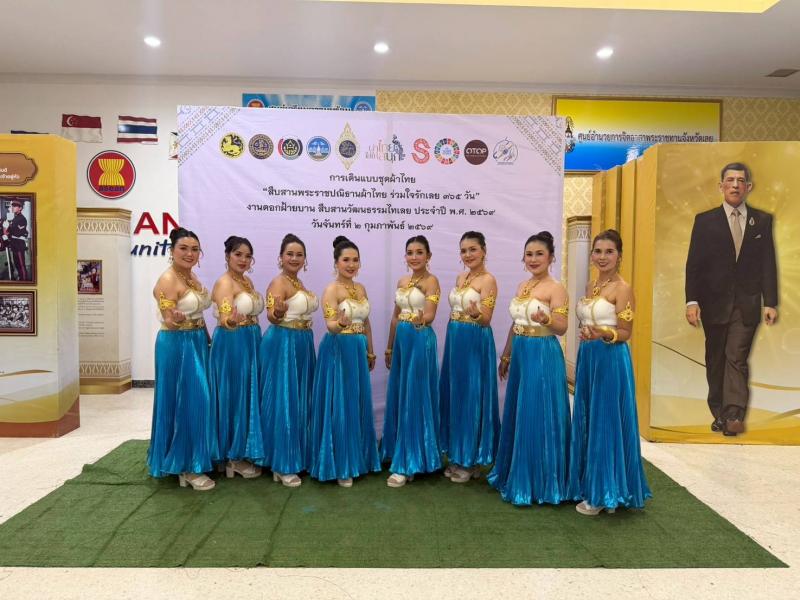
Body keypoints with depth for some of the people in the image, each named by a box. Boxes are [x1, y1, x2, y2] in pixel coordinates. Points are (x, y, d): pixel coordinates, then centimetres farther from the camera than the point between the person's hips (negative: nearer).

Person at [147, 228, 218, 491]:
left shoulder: (193, 278, 10)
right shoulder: (167, 280, -16)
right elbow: (169, 322, -22)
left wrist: (207, 338, 16)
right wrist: (176, 320, -43)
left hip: (198, 344, 9)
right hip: (177, 346, -9)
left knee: (198, 400, 15)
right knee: (184, 402, -3)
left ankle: (195, 459, 29)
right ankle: (186, 466, 8)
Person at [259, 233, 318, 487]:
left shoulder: (299, 283, 13)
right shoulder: (278, 283, -13)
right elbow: (271, 316, -25)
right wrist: (277, 313, -45)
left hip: (302, 345, 9)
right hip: (282, 345, -9)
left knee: (300, 401, 14)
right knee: (283, 401, -4)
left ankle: (297, 457, 27)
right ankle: (282, 465, 6)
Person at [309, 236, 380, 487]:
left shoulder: (361, 288, 11)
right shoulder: (331, 289, -11)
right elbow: (330, 325, -20)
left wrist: (370, 353, 19)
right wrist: (341, 323, -42)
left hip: (359, 350, 7)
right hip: (338, 351, -7)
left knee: (359, 405, 13)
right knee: (339, 406, -1)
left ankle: (358, 459, 27)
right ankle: (340, 466, 10)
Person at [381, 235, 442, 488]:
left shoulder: (431, 281, -9)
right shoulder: (402, 282, 13)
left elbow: (430, 315, -21)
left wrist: (421, 320, -43)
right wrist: (389, 348, 18)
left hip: (421, 341, -8)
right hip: (402, 340, 8)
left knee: (415, 399, -4)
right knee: (398, 397, 13)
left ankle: (407, 464, 3)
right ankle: (400, 452, 28)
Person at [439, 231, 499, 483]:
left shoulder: (488, 280, -11)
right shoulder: (460, 278, 13)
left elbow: (486, 321, -15)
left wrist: (475, 313, -36)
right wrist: (452, 338, 14)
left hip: (475, 344, -8)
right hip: (454, 341, 8)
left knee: (471, 398, -1)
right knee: (453, 396, 11)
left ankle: (471, 461, 12)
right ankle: (457, 457, 23)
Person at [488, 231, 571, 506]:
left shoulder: (555, 288, -10)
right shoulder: (522, 286, 12)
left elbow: (562, 328, -16)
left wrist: (545, 320, -36)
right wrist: (505, 356, 20)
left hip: (543, 356, -8)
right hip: (520, 354, 8)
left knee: (537, 418, -2)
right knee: (517, 416, 15)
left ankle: (538, 483, 12)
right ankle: (516, 474, 30)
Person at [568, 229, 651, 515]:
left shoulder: (622, 288, -10)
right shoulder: (591, 286, 12)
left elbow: (625, 333, -12)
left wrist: (603, 334, -29)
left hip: (611, 360, -8)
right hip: (587, 358, 8)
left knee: (606, 423, 0)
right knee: (586, 422, 13)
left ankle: (603, 493, 13)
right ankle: (589, 485, 26)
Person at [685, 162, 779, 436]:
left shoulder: (763, 220, 7)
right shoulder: (705, 220, 2)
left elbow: (768, 263, 5)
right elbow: (694, 264, -2)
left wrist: (770, 302, -1)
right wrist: (692, 301, -10)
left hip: (747, 303, 0)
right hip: (714, 302, 0)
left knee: (737, 357, -8)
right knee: (715, 359, 8)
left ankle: (734, 415, -9)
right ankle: (719, 413, 18)